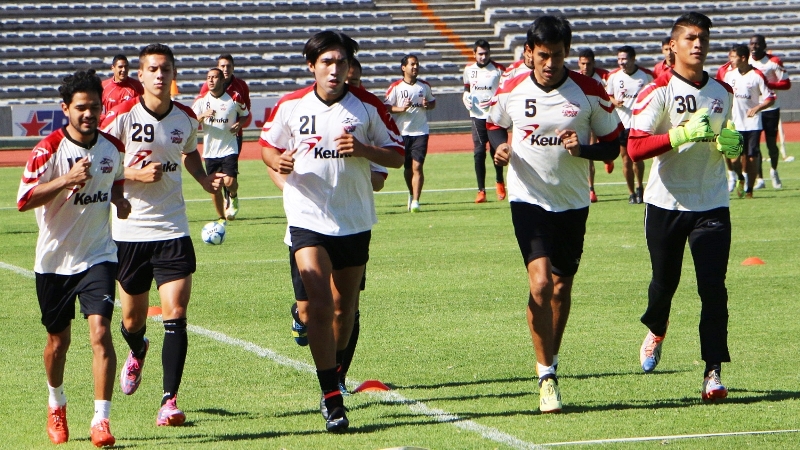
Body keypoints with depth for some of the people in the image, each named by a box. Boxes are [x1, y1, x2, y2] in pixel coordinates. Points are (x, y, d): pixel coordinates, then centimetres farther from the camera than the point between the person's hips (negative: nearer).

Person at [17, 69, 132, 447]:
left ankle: (101, 419, -14)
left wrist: (119, 200, 1)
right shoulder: (49, 149, -13)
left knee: (100, 331, -16)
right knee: (58, 339, 12)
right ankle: (56, 405, 39)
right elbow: (24, 200, -21)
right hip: (55, 259, -1)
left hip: (97, 256, 1)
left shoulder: (112, 148, 2)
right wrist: (67, 180, -32)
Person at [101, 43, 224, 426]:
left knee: (175, 314, -12)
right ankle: (137, 352, 49)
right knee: (132, 318, 11)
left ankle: (169, 400, -10)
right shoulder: (121, 116, -8)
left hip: (172, 229, 1)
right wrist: (136, 174, -20)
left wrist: (206, 180, 6)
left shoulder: (187, 118, 4)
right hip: (129, 231, -1)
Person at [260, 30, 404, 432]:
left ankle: (334, 375, 37)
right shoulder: (290, 106, -3)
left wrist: (363, 149, -18)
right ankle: (331, 399, -13)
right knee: (320, 304, -16)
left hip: (354, 221, 2)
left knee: (345, 306, 13)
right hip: (308, 218, -2)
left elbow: (397, 155, 2)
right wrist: (277, 161, -14)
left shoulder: (367, 106, -2)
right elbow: (267, 145, 10)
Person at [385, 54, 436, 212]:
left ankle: (415, 201, -14)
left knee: (417, 166, -12)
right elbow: (386, 107, -5)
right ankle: (412, 194, 35)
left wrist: (428, 105, -4)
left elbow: (433, 102, 19)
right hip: (402, 132, 0)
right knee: (408, 167, 11)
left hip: (420, 132, 0)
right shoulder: (395, 87, -3)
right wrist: (402, 108, -21)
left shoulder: (425, 86, 7)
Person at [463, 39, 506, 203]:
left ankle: (499, 182, 30)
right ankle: (481, 190, -2)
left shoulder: (499, 70, -3)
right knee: (479, 152, -6)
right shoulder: (469, 70, 9)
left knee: (496, 151, 3)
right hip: (477, 117, 2)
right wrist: (465, 97, 4)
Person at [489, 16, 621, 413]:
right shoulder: (510, 92, -5)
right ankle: (546, 374, -10)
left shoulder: (590, 92, -7)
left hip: (572, 202, 2)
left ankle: (551, 363, 32)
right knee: (540, 282, -18)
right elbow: (493, 126, 15)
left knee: (561, 287, 11)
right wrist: (498, 149, -8)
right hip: (528, 199, -1)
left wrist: (582, 149, -19)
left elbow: (612, 145, 1)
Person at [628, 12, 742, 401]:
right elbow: (635, 149, -16)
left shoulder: (722, 92, 9)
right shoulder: (658, 91, -7)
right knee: (664, 281, 11)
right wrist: (682, 134, -27)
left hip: (712, 204, 2)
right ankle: (656, 330, 45)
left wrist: (731, 145, 1)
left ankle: (713, 371, -7)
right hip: (666, 203, -2)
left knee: (713, 287, -10)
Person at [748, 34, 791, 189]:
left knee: (771, 143, 3)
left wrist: (768, 85, -22)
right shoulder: (745, 61, 2)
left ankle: (774, 171, 30)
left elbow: (786, 84, -8)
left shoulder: (774, 62, -8)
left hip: (770, 109, -2)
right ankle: (759, 178, 10)